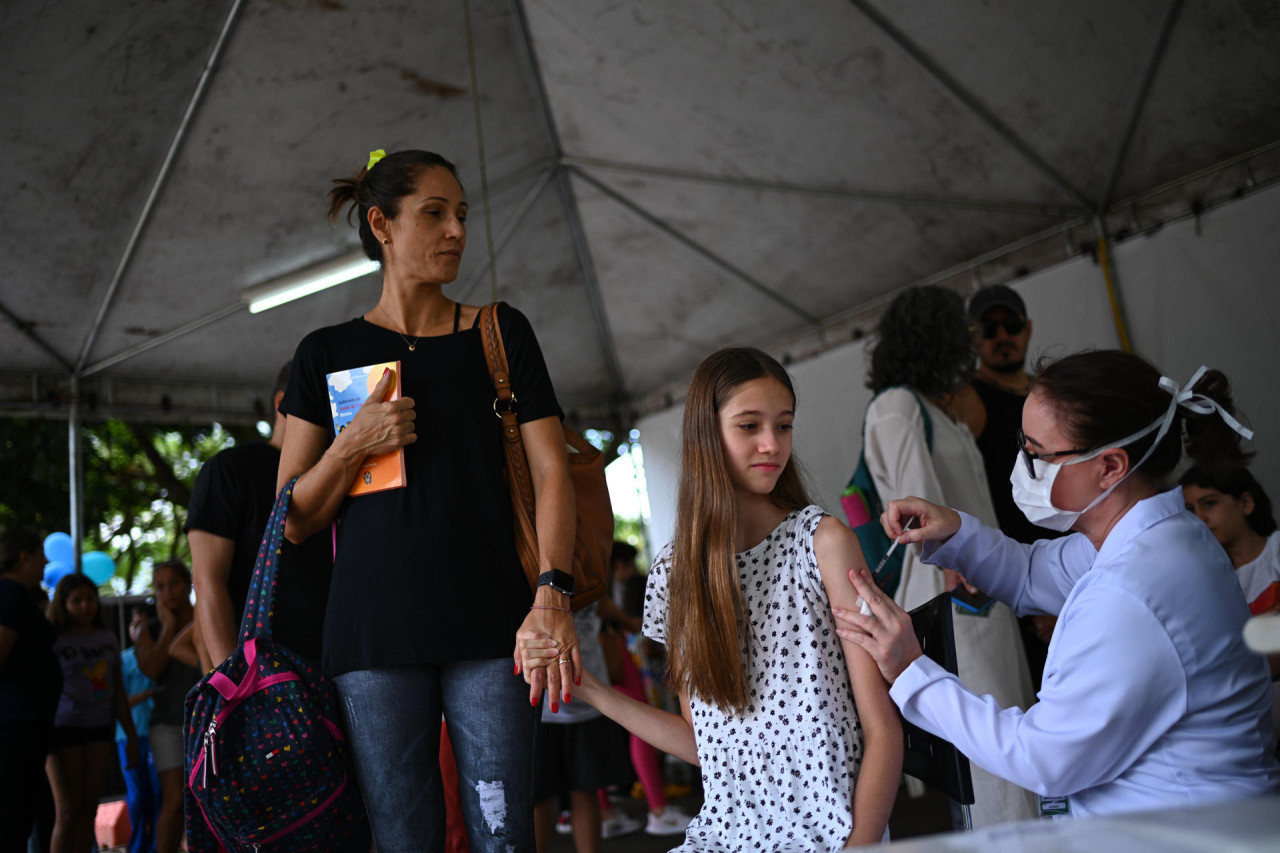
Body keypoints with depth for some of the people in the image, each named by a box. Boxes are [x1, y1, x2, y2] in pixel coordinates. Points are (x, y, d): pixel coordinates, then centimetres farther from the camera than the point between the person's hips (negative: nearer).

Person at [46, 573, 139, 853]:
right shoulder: (52, 641, -4)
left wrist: (131, 736, 13)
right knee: (69, 812, -7)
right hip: (63, 728, -4)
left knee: (89, 810, 3)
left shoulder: (107, 639, 10)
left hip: (99, 728, 4)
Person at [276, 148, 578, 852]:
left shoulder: (501, 333, 10)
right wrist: (352, 445, -10)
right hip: (376, 634, 0)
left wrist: (552, 594, -13)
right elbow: (294, 523, 9)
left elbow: (550, 473, 2)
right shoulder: (328, 354, 10)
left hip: (490, 625, 0)